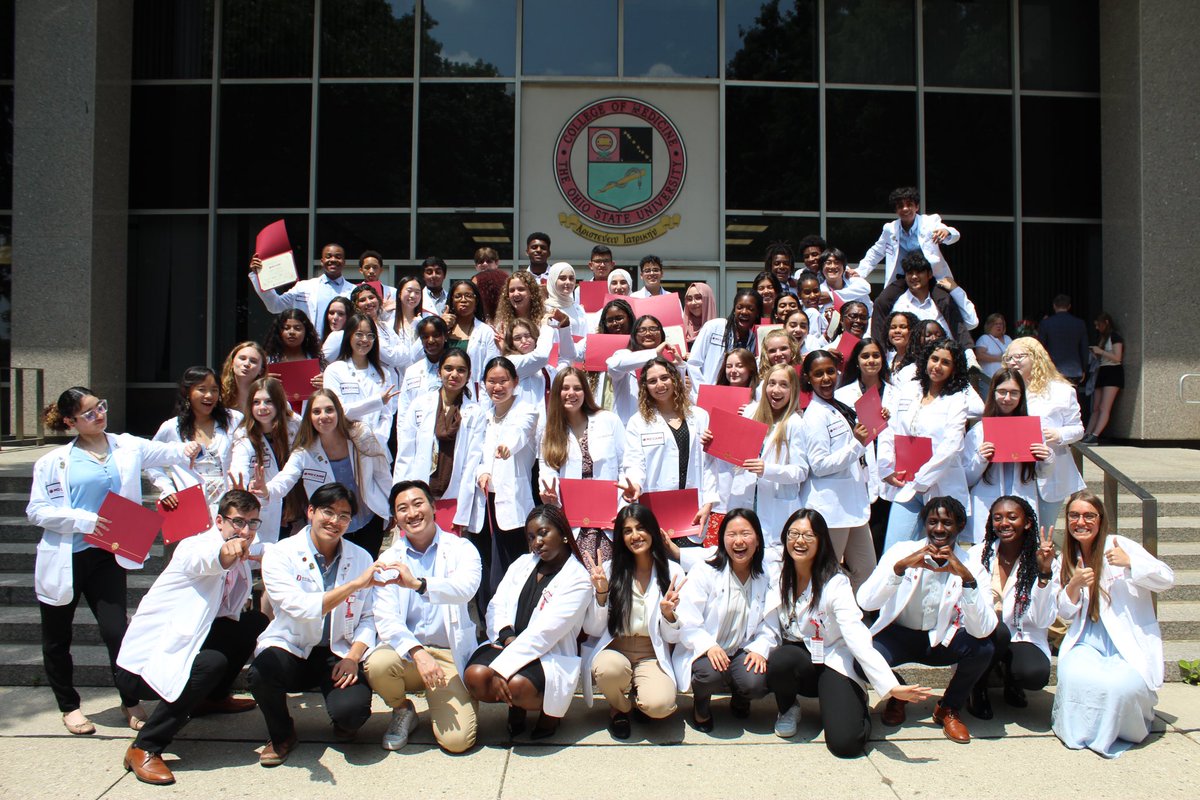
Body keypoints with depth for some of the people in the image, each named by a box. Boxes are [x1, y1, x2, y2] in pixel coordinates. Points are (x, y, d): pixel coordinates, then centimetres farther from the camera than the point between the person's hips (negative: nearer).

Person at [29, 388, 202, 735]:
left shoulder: (126, 447, 3)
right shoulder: (54, 462, -2)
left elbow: (164, 452, -9)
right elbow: (36, 511, -6)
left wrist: (186, 449, -31)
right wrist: (84, 520, -18)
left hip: (106, 555, 0)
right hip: (63, 557, 0)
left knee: (115, 631, -2)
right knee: (57, 637, 12)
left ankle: (131, 702, 17)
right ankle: (68, 706, 31)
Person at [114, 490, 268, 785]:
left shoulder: (241, 561, 6)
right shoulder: (193, 547, -20)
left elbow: (230, 613, 9)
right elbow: (204, 559, -45)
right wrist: (226, 553, -68)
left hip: (180, 648, 9)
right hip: (142, 664, -9)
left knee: (254, 622, 5)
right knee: (212, 663, -34)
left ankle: (212, 698, 23)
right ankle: (143, 749, -19)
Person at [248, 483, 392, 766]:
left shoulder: (361, 558, 4)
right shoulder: (279, 555, -7)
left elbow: (368, 618, 5)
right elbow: (301, 607, -23)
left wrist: (353, 657, -13)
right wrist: (355, 584, -30)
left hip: (339, 654, 1)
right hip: (291, 649, -1)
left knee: (351, 709, -28)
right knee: (262, 673, -34)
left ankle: (344, 724, 15)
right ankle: (281, 735, 1)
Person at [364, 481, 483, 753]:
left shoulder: (460, 548, 0)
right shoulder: (389, 560, 4)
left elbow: (466, 587, -22)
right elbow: (385, 618, -8)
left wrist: (418, 584, -39)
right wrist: (417, 653, -26)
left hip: (451, 655, -2)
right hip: (406, 650, 2)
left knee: (457, 740, -19)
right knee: (377, 665, -32)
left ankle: (436, 702, 17)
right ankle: (402, 710, 3)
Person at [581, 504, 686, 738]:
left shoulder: (672, 571, 0)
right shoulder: (609, 569, -1)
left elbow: (672, 638, 2)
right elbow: (593, 630, -2)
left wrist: (668, 613, -19)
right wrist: (601, 594, -17)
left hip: (652, 657, 0)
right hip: (612, 651, 0)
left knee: (660, 704, -31)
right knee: (611, 668, -36)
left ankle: (635, 696, 8)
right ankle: (619, 707, 0)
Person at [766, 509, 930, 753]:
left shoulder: (835, 583, -15)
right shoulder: (778, 577, -2)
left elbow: (857, 636, -25)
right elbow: (771, 627, 2)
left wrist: (890, 686, -37)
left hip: (831, 662, -2)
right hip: (794, 660, 3)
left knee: (845, 742, -23)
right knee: (780, 660, -35)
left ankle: (857, 706, 15)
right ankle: (788, 708, 1)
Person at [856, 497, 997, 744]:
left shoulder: (970, 566, -12)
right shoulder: (902, 551, -12)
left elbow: (983, 629, -26)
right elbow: (865, 601, -25)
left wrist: (967, 578, -38)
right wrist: (901, 566, -39)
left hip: (943, 639, 1)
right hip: (899, 635, -1)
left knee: (983, 649, -28)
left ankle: (949, 708, 2)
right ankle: (896, 694, 9)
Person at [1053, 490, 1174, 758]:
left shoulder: (1120, 545, -2)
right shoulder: (1070, 557, 12)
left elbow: (1167, 579, -7)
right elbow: (1066, 614, 12)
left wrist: (1130, 563, -22)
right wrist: (1073, 586, -9)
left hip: (1130, 643, -3)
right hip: (1089, 641, 3)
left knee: (1120, 686, -32)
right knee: (1073, 676, -30)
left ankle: (1113, 734, 3)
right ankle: (1080, 730, -1)